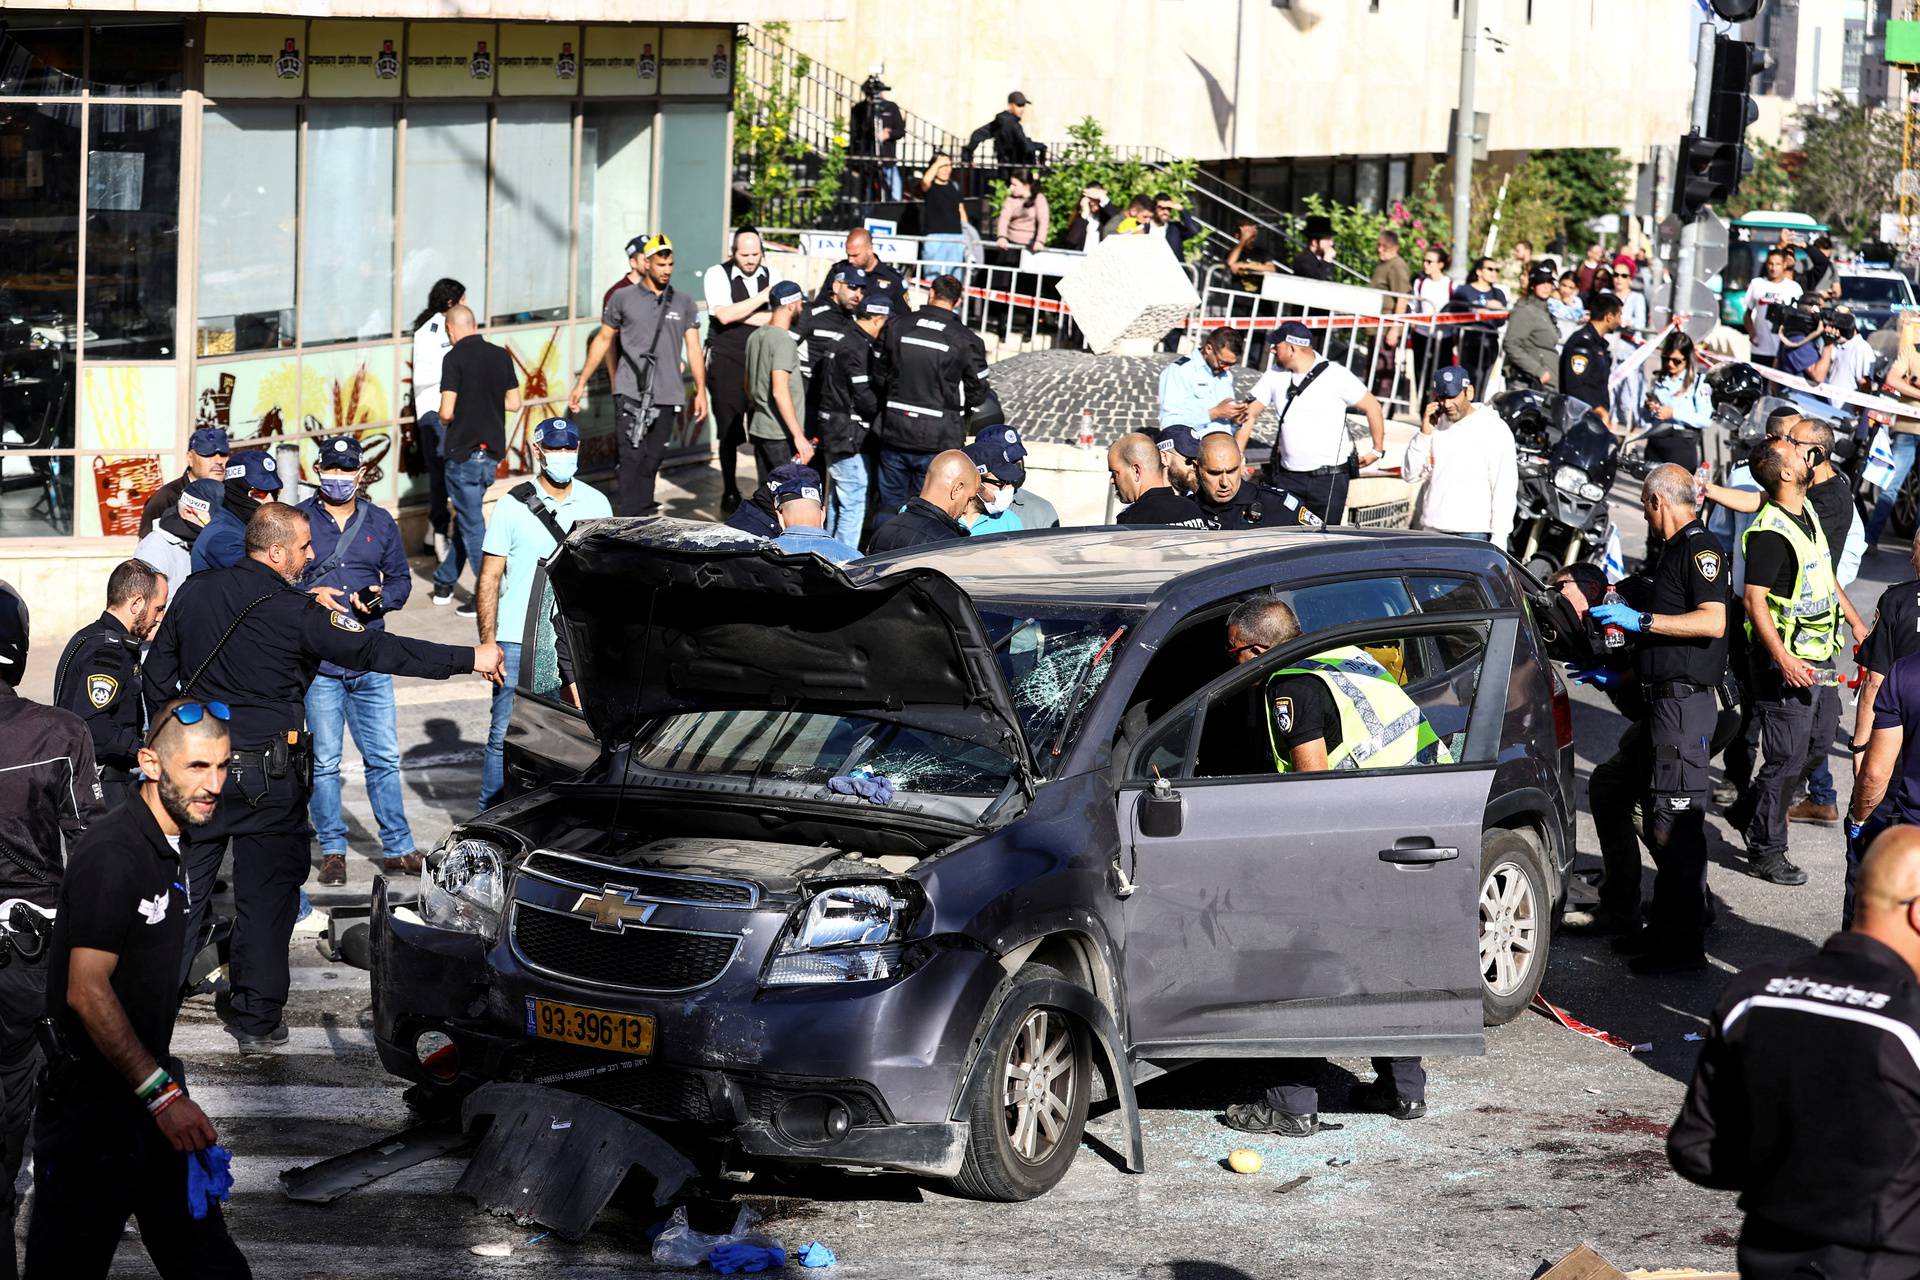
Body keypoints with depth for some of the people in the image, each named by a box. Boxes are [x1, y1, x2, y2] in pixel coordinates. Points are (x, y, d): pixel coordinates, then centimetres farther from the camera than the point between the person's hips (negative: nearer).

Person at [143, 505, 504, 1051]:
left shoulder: (195, 593, 3)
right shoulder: (294, 612, -14)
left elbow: (157, 674, 10)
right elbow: (378, 652, -17)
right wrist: (470, 659, -14)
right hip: (267, 775, -5)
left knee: (184, 887, 12)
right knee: (265, 896, 4)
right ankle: (258, 1022, 7)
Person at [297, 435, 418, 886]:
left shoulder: (380, 522, 13)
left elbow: (401, 579, 16)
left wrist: (382, 598, -5)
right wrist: (311, 595, -14)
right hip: (317, 662, -2)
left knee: (384, 758, 2)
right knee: (324, 761, 0)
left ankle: (397, 848, 9)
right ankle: (333, 852, 9)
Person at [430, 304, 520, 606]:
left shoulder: (455, 358, -13)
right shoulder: (501, 355, 4)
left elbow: (447, 411, -17)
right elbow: (514, 403, 8)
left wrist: (444, 419, 5)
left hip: (464, 451, -6)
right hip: (493, 450, 6)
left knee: (472, 525, -1)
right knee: (466, 517, 19)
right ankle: (444, 583, 29)